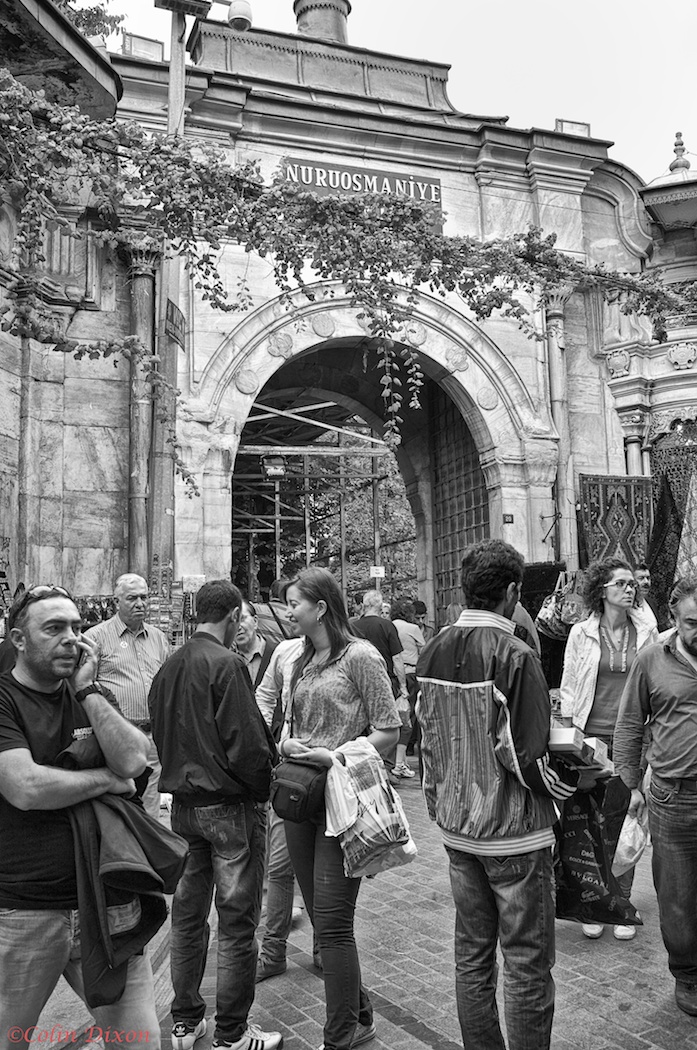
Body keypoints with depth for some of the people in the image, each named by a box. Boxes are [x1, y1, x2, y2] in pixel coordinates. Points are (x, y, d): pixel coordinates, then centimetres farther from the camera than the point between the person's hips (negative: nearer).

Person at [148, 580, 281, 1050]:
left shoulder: (169, 666, 6)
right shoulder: (226, 664, -18)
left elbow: (161, 735, 11)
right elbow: (247, 744, -21)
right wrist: (264, 786, -6)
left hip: (183, 804, 8)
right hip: (231, 806, -7)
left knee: (188, 914, 18)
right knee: (237, 922, 6)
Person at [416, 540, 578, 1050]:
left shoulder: (433, 653, 2)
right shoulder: (515, 656, -20)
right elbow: (529, 758, -21)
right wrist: (573, 777, -1)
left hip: (458, 828, 7)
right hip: (515, 833, -6)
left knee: (472, 955, 18)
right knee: (528, 964, 8)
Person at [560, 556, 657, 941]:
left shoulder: (646, 631, 5)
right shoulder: (582, 632, 1)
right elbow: (568, 687, 4)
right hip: (592, 735, -1)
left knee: (625, 822, 6)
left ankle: (620, 903, 20)